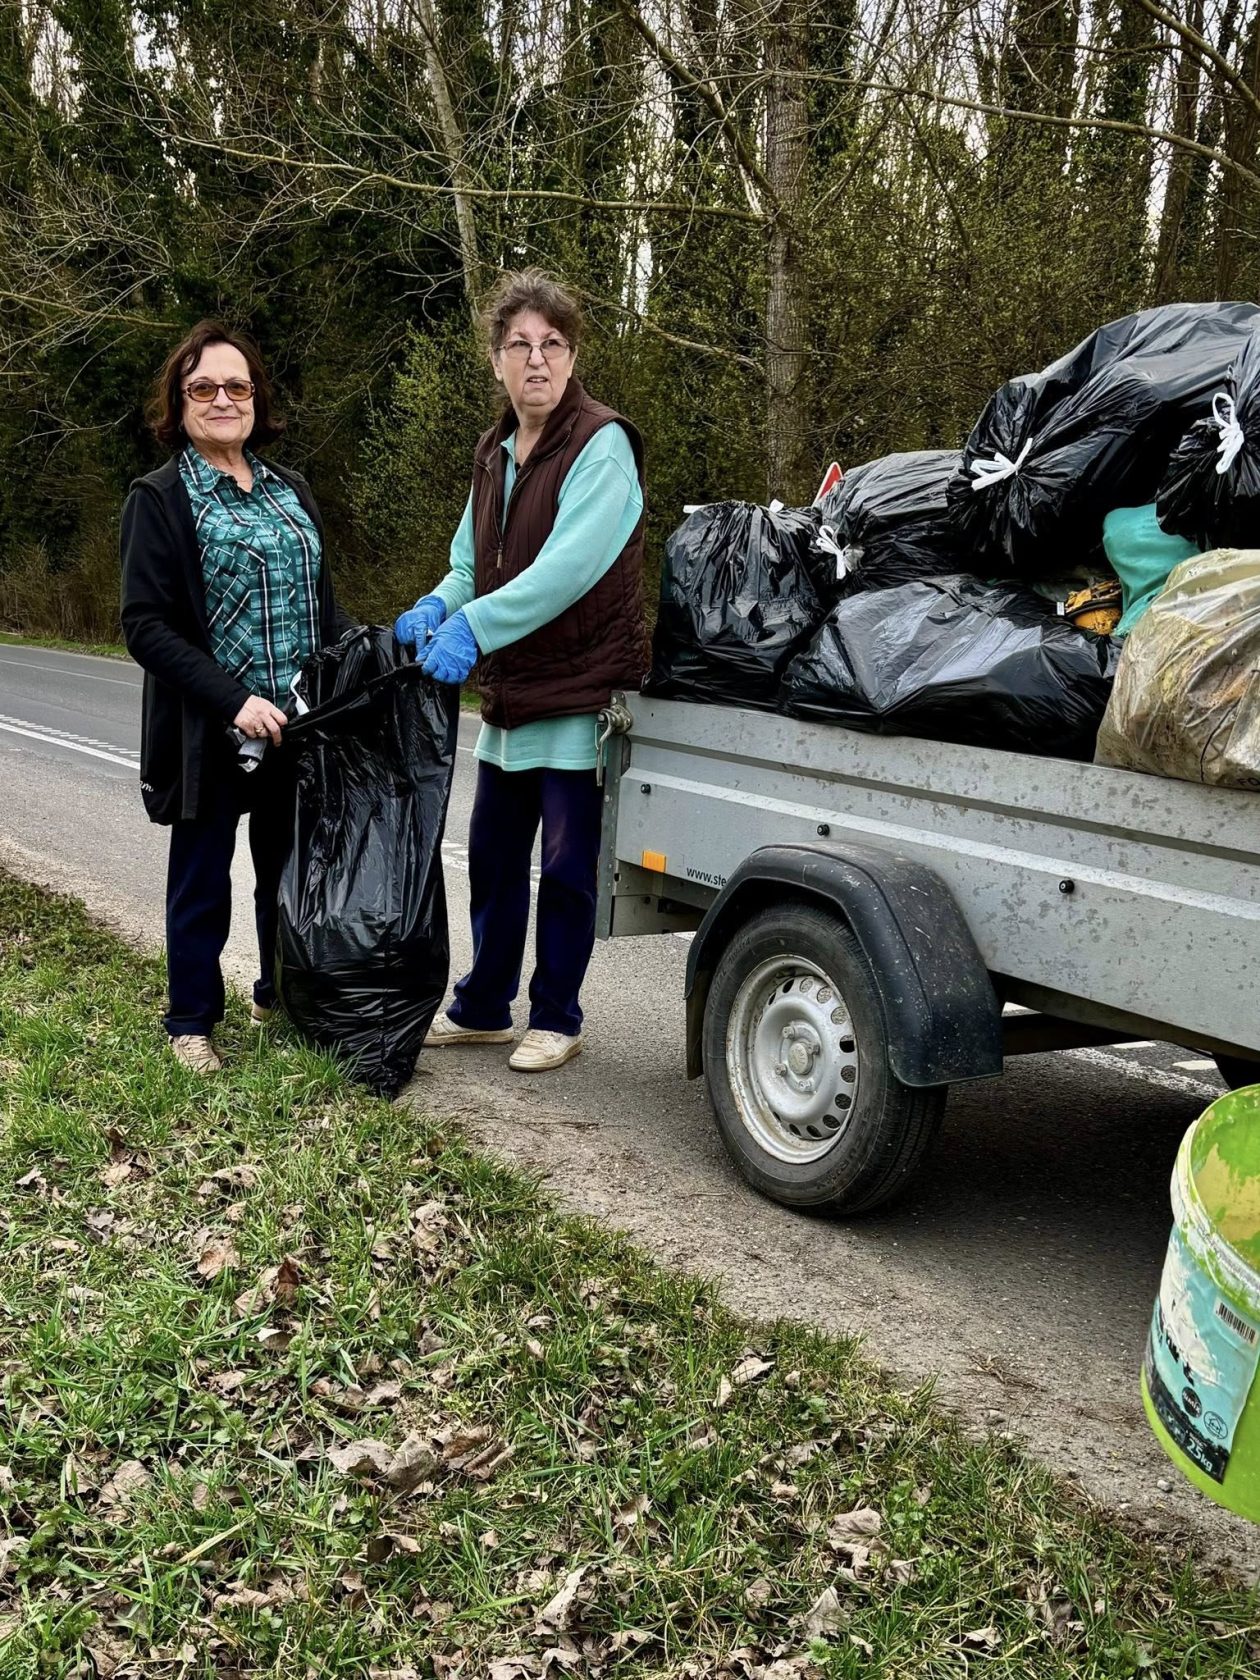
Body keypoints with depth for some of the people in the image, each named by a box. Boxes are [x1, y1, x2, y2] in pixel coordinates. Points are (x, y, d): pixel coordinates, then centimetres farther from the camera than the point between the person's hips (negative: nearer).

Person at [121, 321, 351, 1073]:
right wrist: (232, 700, -22)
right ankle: (193, 1024, 22)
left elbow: (322, 601, 17)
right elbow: (146, 626, -11)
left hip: (300, 724, 5)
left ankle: (280, 999, 32)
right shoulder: (161, 499, -4)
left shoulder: (291, 490, 12)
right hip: (211, 731, -5)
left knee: (291, 870, 14)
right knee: (204, 878, 7)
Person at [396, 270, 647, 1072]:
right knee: (493, 858, 16)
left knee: (567, 869, 2)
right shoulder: (495, 452, 11)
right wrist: (439, 607, -4)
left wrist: (476, 625, -31)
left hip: (578, 696, -8)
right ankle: (483, 1007, 31)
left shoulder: (601, 444, -14)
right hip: (508, 695, 8)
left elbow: (571, 565, -27)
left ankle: (556, 1019, 17)